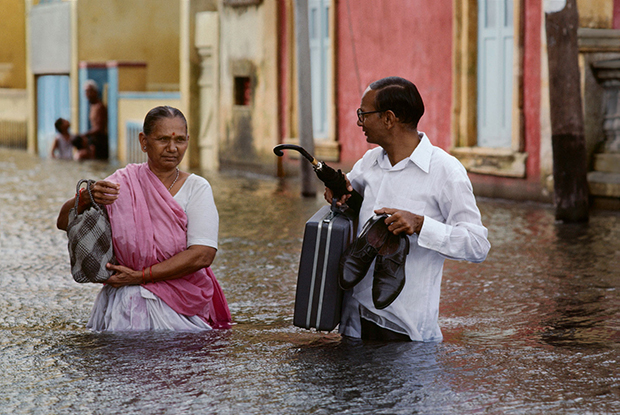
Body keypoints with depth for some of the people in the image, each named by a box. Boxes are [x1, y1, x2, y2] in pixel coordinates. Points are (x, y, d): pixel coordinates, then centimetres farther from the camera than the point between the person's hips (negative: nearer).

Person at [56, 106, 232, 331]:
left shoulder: (197, 188, 2)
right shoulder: (124, 182, 4)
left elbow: (203, 255, -10)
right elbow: (64, 222, 2)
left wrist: (140, 276, -14)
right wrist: (86, 197, -20)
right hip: (127, 304, 0)